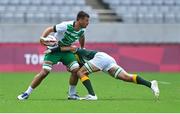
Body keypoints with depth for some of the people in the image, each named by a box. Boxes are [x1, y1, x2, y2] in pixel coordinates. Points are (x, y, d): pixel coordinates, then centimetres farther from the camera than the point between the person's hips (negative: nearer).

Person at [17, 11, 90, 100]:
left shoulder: (82, 30, -6)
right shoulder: (66, 26, -27)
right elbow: (50, 29, -23)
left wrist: (82, 49, 29)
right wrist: (42, 38, -39)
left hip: (66, 50, 6)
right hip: (54, 49, -6)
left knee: (76, 69, -13)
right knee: (44, 72, -15)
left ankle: (72, 94, 5)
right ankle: (27, 93, -4)